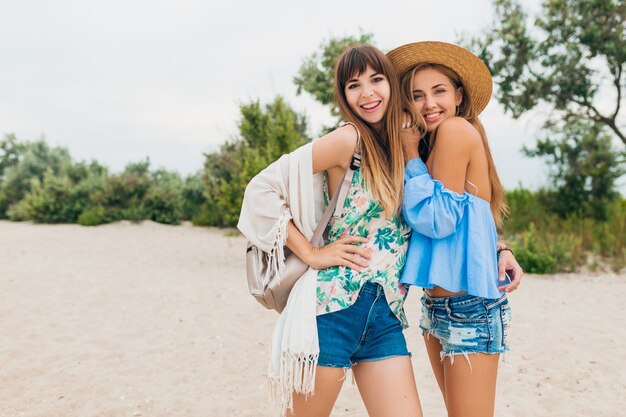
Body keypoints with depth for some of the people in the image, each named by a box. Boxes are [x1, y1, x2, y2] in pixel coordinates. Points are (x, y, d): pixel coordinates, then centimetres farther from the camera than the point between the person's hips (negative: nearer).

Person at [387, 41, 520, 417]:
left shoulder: (458, 129, -13)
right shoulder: (428, 144, 13)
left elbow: (437, 219, -17)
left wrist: (411, 155, -9)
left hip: (470, 308, -9)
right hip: (437, 306, 9)